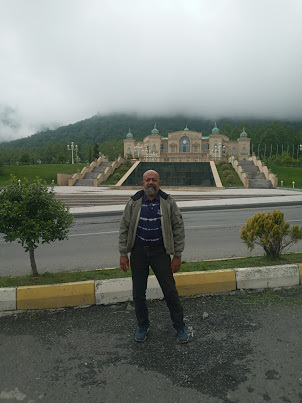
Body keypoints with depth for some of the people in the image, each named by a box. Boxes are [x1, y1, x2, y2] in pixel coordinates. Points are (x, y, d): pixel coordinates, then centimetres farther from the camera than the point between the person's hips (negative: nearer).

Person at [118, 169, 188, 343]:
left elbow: (178, 227, -3)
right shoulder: (134, 202, -3)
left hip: (160, 251, -1)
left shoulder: (168, 202, -6)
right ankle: (143, 326, 32)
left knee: (170, 290, 4)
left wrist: (177, 255, -5)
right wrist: (123, 254, 0)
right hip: (138, 252, 2)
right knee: (138, 293, 10)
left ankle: (180, 327, 24)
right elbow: (124, 228, 3)